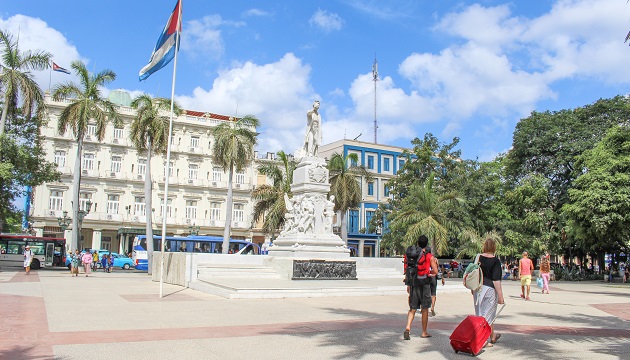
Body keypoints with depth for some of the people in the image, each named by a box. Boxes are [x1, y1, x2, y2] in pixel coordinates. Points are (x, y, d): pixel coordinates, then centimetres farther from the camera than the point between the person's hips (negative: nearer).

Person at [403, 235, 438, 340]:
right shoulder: (429, 257, -4)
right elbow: (435, 271, -9)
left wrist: (408, 285, 10)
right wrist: (429, 271, 12)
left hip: (413, 283, 2)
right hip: (424, 284, -2)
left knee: (412, 308, 7)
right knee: (424, 309, 9)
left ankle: (408, 327, -13)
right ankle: (424, 332, 16)